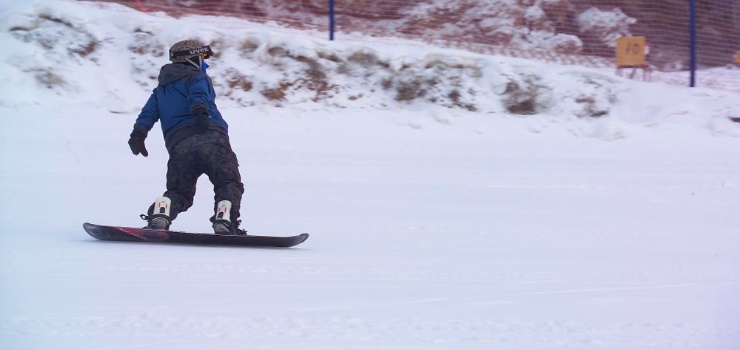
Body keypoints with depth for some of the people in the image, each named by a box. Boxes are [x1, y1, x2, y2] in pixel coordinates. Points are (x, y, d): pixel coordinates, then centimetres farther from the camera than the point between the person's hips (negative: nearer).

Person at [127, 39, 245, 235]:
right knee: (228, 185, 0)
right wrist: (200, 111, -27)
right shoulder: (197, 77, 13)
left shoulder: (161, 90, 32)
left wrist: (138, 134, 7)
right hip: (212, 138, -4)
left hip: (179, 145, 4)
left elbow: (149, 112, 17)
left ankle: (160, 215, -19)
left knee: (178, 191, 11)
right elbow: (198, 94, -10)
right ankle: (224, 221, -23)